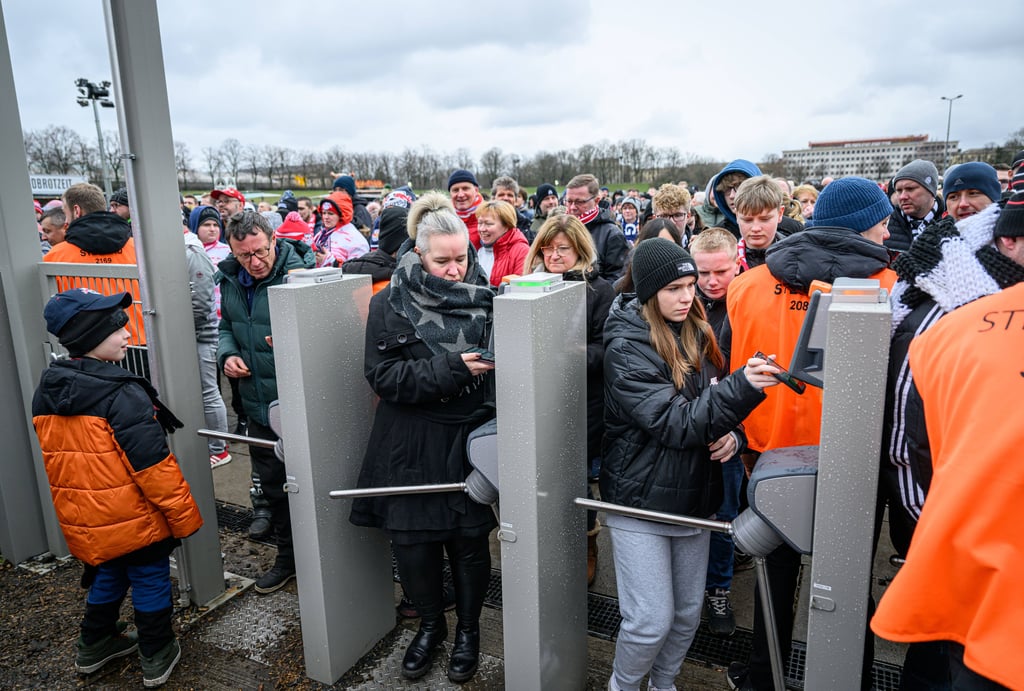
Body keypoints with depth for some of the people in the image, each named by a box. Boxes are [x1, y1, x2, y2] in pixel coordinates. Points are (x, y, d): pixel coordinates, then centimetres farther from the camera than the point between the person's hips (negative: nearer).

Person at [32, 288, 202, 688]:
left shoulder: (46, 393, -1)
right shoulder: (122, 395, -26)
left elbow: (59, 459, 10)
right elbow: (154, 467, -25)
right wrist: (184, 517, -15)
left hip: (82, 520, 7)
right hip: (134, 520, -7)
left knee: (107, 576, 28)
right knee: (150, 582, 13)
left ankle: (93, 646, 44)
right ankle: (157, 658, 28)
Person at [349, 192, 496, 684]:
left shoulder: (484, 299, -1)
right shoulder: (391, 305, -5)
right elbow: (384, 376, -13)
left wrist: (490, 365, -15)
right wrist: (451, 370, -23)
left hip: (471, 440, 1)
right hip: (412, 447, 0)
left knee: (469, 542, 10)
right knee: (413, 542, 10)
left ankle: (468, 629, 37)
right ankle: (430, 624, 39)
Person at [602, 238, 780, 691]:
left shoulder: (698, 335, 4)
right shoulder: (626, 348, -16)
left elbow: (715, 403, 15)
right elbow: (673, 424, -25)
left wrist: (732, 433, -6)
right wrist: (743, 386, -34)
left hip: (694, 496, 6)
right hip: (641, 500, -6)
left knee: (688, 612, 17)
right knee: (651, 620, -1)